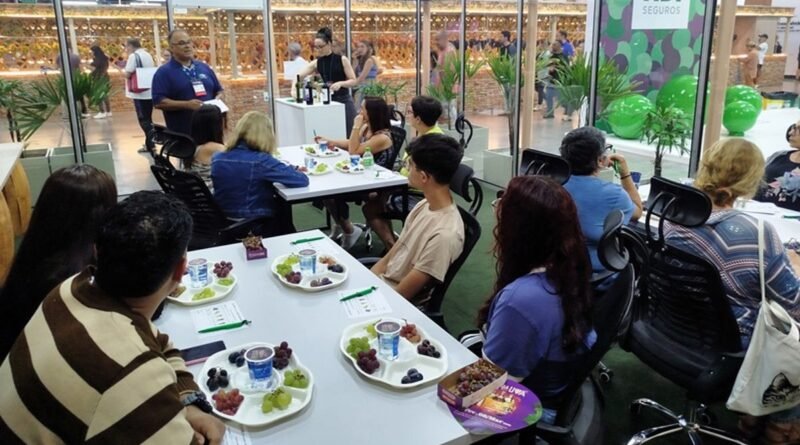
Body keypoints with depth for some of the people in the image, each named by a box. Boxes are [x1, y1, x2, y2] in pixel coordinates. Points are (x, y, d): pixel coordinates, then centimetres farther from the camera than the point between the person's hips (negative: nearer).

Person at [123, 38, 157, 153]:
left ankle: (151, 143, -10)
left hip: (139, 93, -7)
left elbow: (128, 74, -16)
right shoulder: (148, 55, 11)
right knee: (148, 118, 14)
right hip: (150, 92, 7)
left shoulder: (133, 56, -11)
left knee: (143, 119, -3)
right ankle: (149, 143, 18)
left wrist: (125, 74, 4)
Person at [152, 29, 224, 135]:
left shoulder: (204, 67, 15)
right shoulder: (164, 72, -3)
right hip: (182, 134, -5)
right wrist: (187, 104, -23)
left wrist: (219, 98, -3)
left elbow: (219, 90, 22)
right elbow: (158, 102, -12)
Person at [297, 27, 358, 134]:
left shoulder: (342, 60, -6)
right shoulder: (316, 63, 4)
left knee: (348, 135, 0)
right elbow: (298, 76, 1)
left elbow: (354, 81, -6)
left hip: (344, 101, -3)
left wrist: (340, 83, -23)